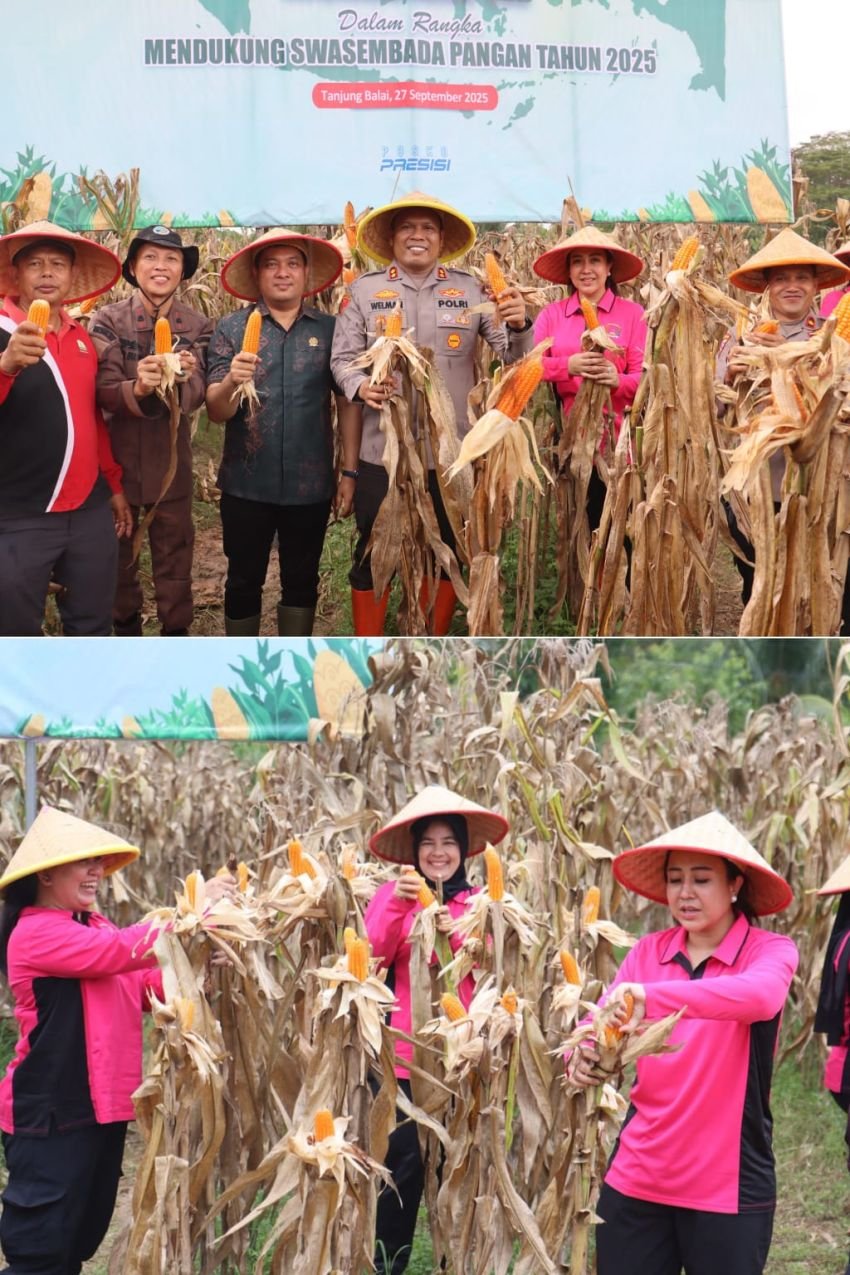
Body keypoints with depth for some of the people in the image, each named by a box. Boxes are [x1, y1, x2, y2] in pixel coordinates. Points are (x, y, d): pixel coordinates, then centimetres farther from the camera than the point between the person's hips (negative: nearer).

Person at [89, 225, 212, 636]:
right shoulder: (107, 321, -7)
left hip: (171, 463, 1)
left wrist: (176, 382, -40)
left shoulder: (197, 327, -2)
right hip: (118, 460, -1)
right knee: (119, 557, 13)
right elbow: (104, 392, -17)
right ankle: (126, 630, 31)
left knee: (175, 559, 8)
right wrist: (138, 388, -39)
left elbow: (196, 394, -16)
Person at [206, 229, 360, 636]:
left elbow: (347, 403, 4)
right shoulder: (231, 328, -2)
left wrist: (350, 472, -1)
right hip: (246, 486, -1)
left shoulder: (330, 330, 1)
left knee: (301, 581, 12)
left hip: (310, 486, 1)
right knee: (243, 582, 9)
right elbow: (216, 411, -9)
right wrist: (231, 381, -30)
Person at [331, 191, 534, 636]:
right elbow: (342, 358, 3)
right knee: (372, 554, 3)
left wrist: (518, 325, -21)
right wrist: (360, 386, -19)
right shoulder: (365, 290, 4)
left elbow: (513, 355, 1)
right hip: (383, 448, -1)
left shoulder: (470, 290, 4)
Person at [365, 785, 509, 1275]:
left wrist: (455, 935, -21)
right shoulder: (393, 893, 2)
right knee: (404, 1160, -1)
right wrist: (397, 908, -24)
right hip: (405, 1054, -1)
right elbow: (371, 958, -11)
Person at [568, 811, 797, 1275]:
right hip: (636, 1178, 3)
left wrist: (651, 997, -42)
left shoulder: (770, 951, -8)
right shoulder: (648, 950, 4)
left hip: (727, 1187, -3)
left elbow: (760, 996, -31)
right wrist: (585, 1054, -30)